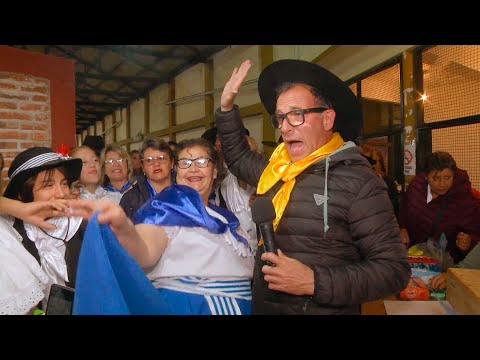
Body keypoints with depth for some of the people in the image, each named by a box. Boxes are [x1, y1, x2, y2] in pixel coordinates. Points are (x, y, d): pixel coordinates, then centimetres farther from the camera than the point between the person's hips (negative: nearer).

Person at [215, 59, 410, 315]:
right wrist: (227, 107, 10)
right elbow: (238, 157, 22)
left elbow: (394, 268, -18)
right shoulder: (276, 170, 3)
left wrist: (314, 282, -27)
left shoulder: (358, 182, -17)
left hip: (323, 309, -7)